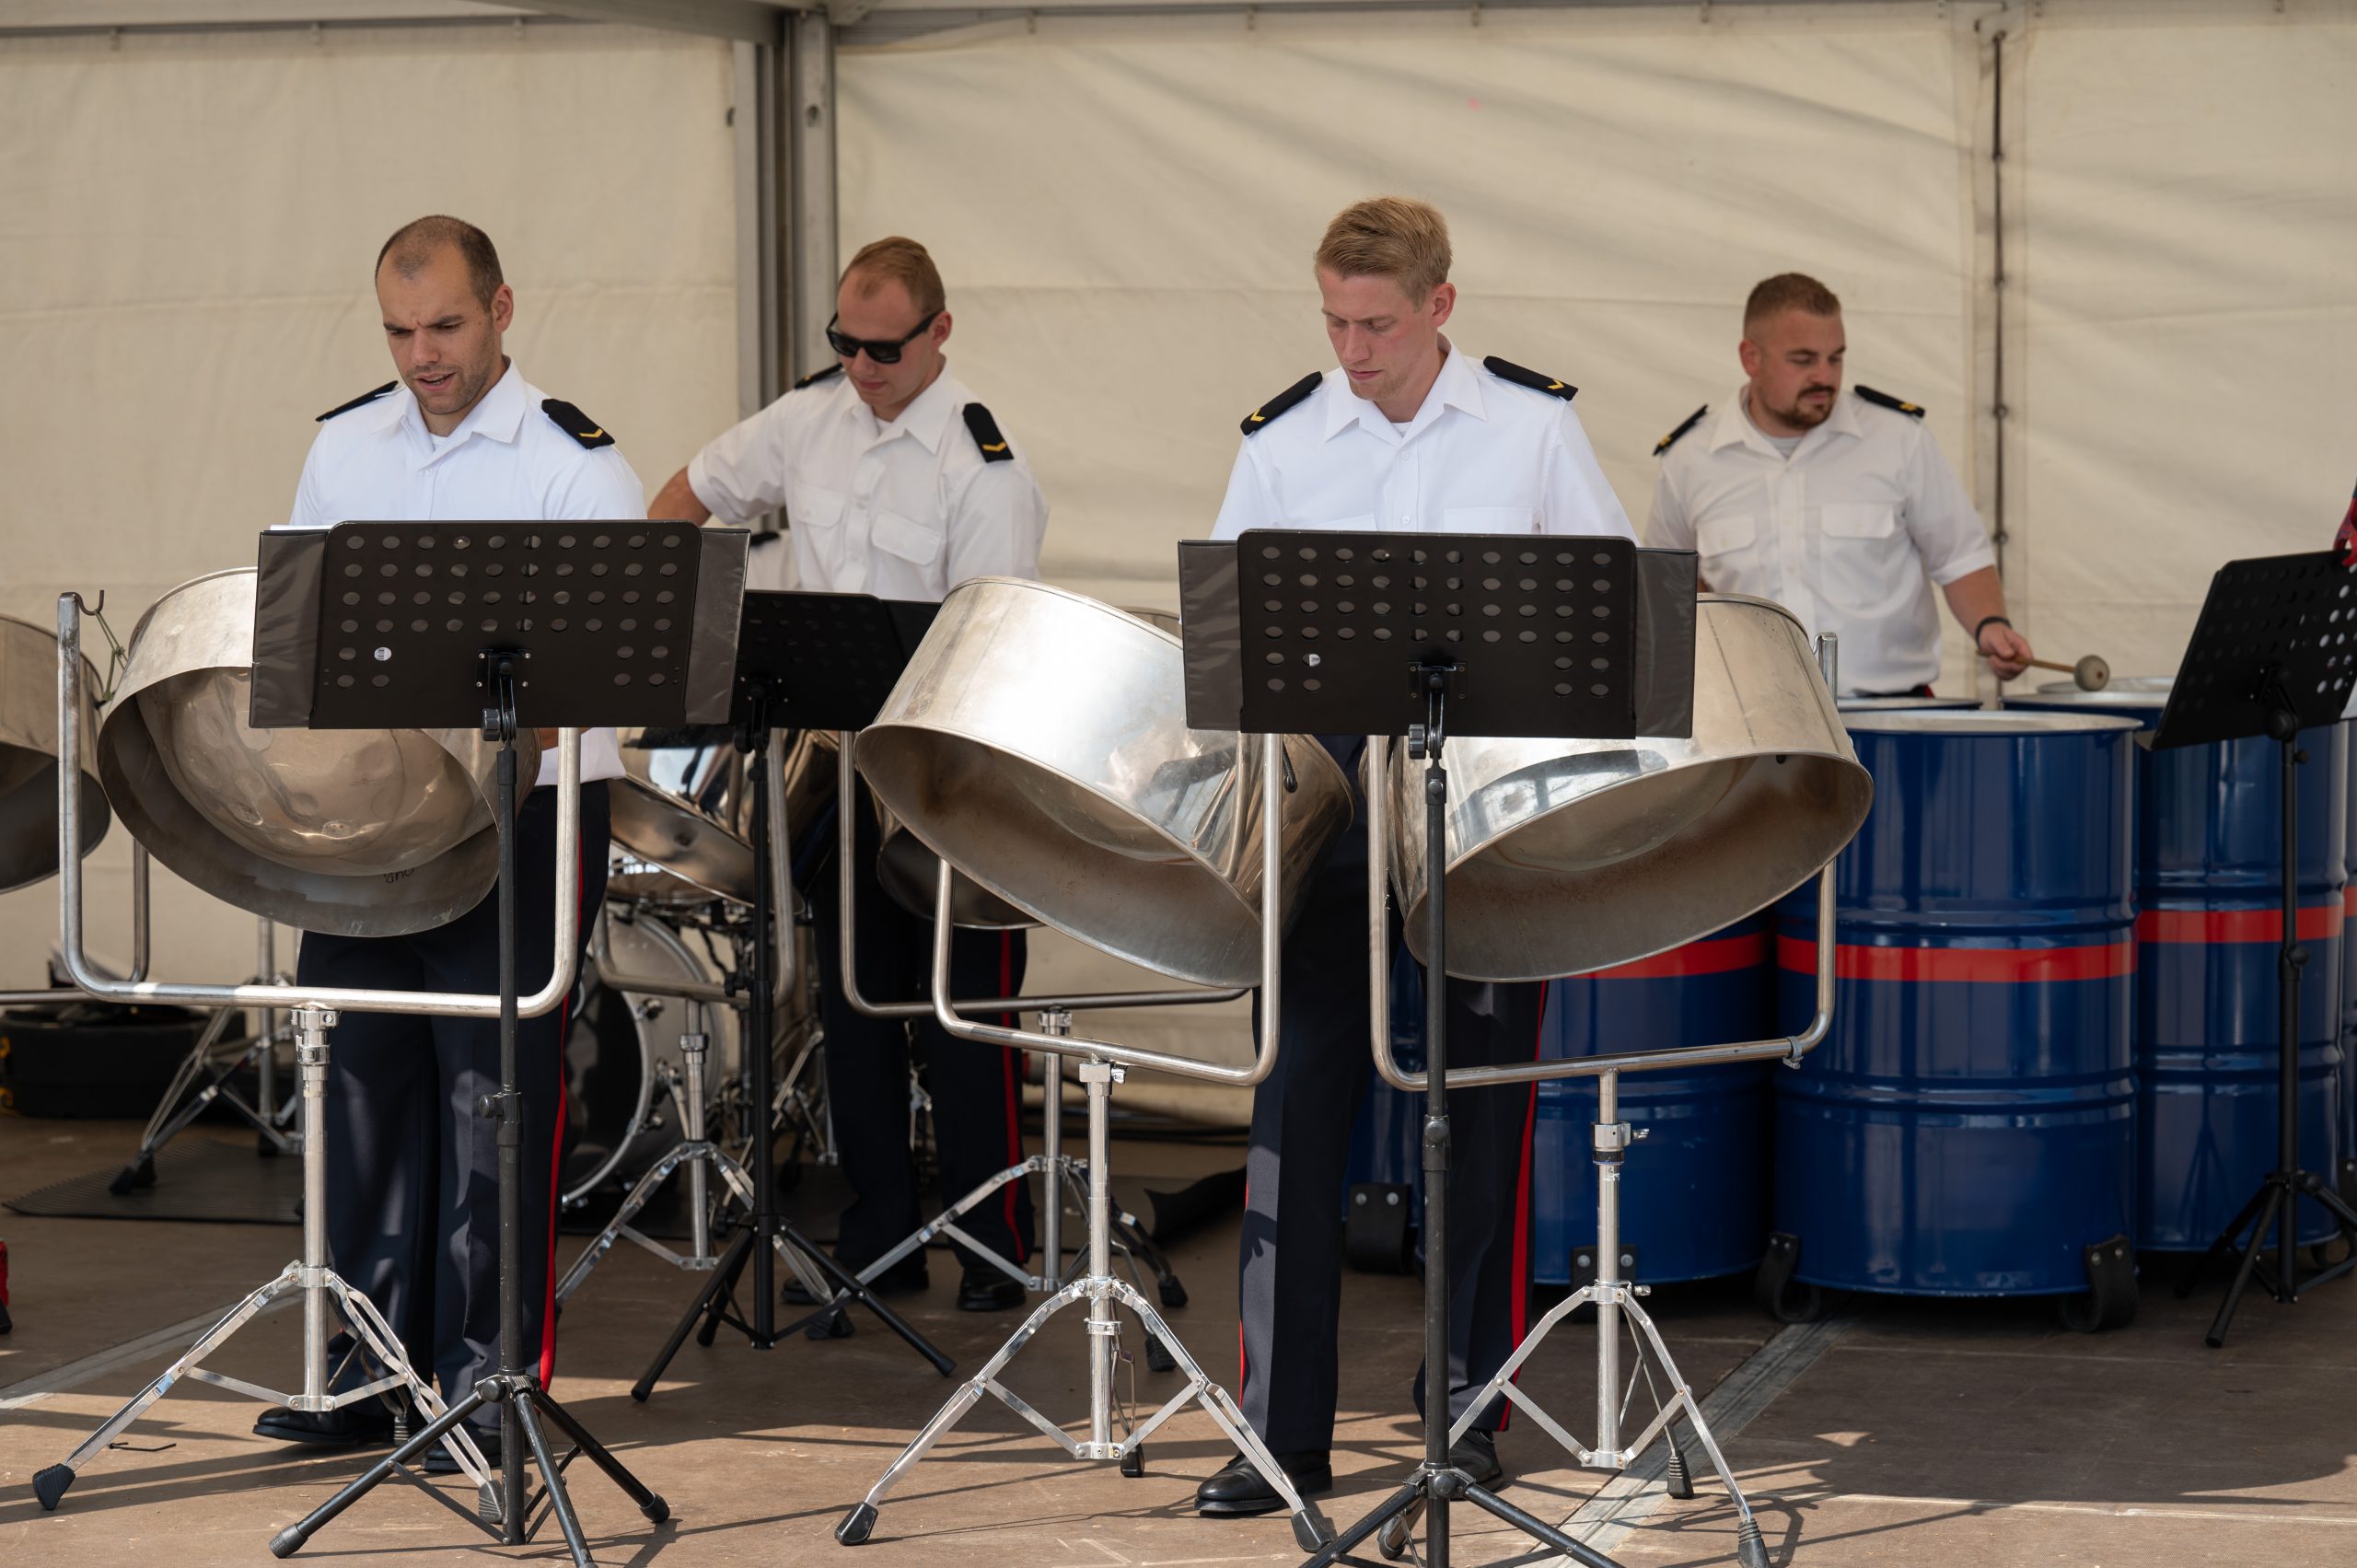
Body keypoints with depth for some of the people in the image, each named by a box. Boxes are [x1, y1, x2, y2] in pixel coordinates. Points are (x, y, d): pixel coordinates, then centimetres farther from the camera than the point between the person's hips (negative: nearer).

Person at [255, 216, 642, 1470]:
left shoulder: (573, 461, -5)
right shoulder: (344, 446, 12)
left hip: (523, 812, -5)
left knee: (497, 1093, -3)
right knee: (367, 1078, 8)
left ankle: (488, 1380, 4)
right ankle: (370, 1367, 17)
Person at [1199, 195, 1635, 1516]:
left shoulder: (1534, 425, 2)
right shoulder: (1282, 441, 4)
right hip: (1329, 791, 1)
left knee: (1484, 1107, 5)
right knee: (1300, 1106, -2)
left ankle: (1470, 1408, 17)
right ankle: (1283, 1430, 5)